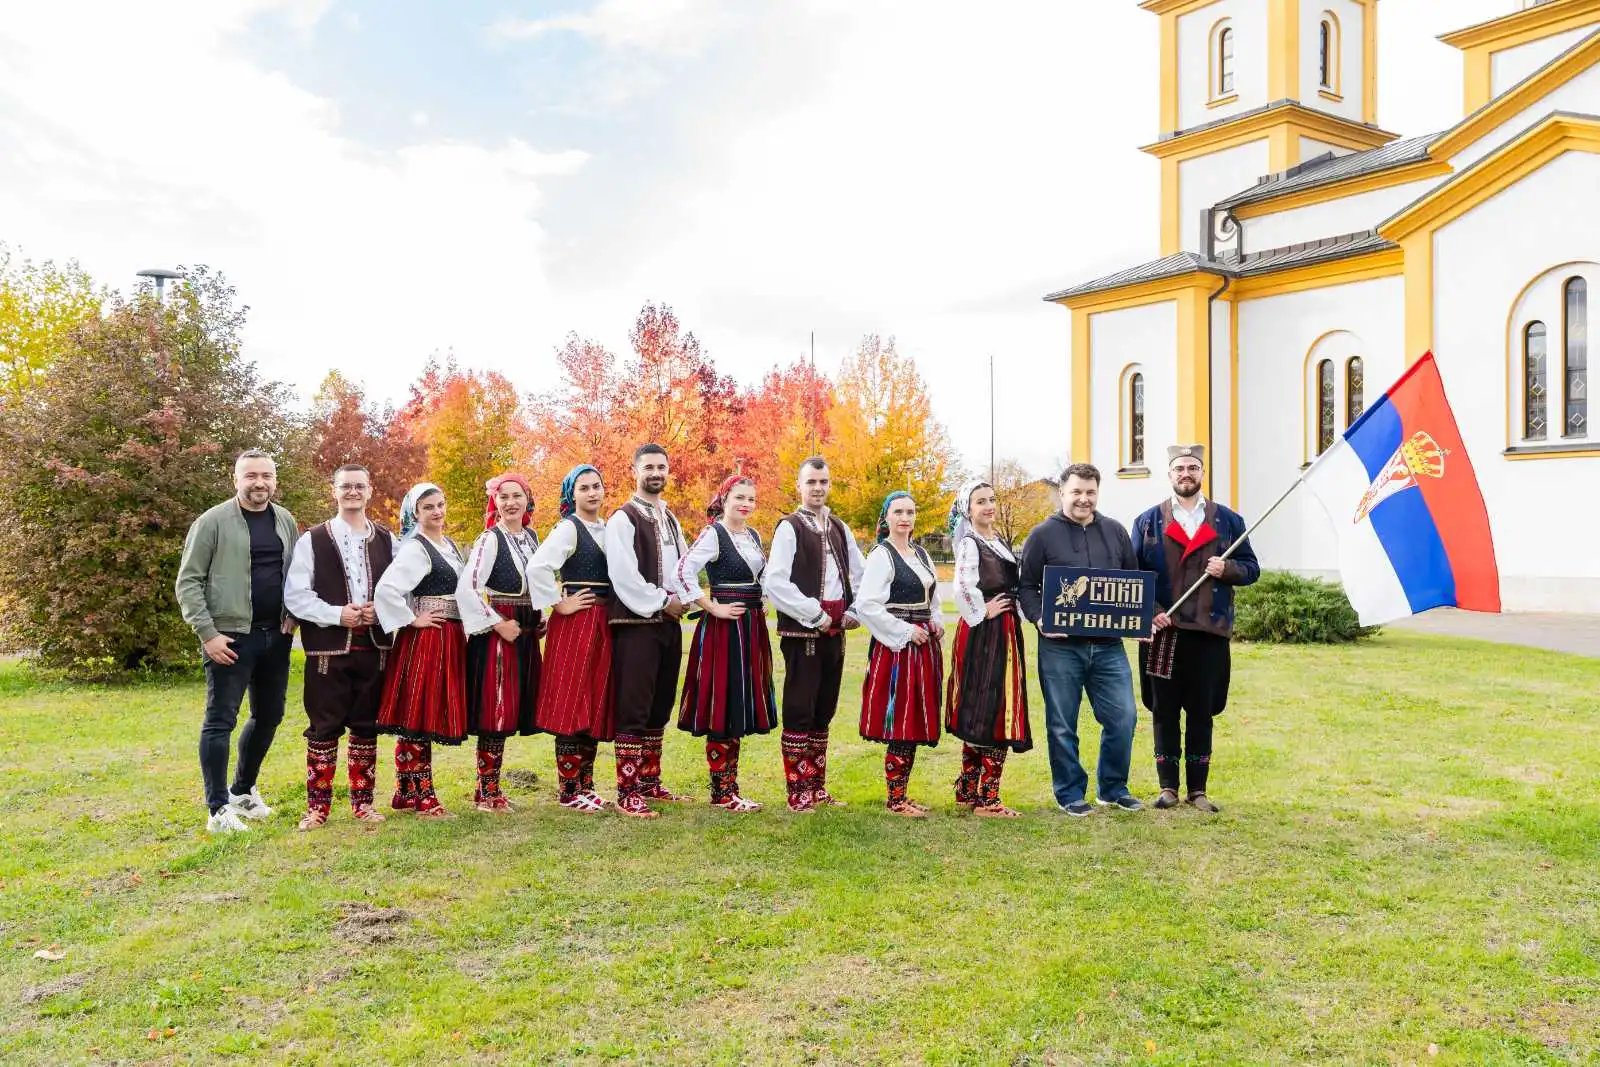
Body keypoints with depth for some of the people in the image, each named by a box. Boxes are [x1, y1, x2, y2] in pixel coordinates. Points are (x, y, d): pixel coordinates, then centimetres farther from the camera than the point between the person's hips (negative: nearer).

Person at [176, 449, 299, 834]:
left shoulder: (285, 521, 9)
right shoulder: (213, 522, -7)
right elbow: (188, 582, -7)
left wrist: (294, 615, 2)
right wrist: (207, 633, -13)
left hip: (275, 636, 6)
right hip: (230, 636, -6)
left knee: (269, 715, 13)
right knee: (220, 720, -2)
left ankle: (243, 791, 32)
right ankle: (218, 809, 5)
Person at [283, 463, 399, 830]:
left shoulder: (387, 541, 10)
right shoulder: (312, 540, 0)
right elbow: (294, 596, -4)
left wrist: (381, 611, -8)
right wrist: (336, 614, -14)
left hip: (374, 646, 3)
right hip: (328, 648, -2)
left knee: (366, 727, 9)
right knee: (324, 727, 1)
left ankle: (362, 801, 19)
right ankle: (318, 805, 11)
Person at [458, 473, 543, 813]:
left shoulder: (531, 537, 11)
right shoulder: (490, 539, -11)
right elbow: (466, 588, -20)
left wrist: (540, 619, 12)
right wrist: (498, 624, -17)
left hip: (526, 632, 7)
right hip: (496, 633, -7)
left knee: (510, 711, 11)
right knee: (495, 711, -5)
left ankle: (491, 788, 21)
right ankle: (486, 793, 5)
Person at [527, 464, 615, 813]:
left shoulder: (607, 530, 13)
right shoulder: (568, 528, -8)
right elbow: (537, 567, -22)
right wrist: (560, 605, -14)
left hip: (603, 625, 7)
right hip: (575, 624, -7)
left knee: (596, 705, 10)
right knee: (572, 705, -3)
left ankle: (585, 784, 19)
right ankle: (568, 790, 4)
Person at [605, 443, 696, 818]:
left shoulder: (670, 520, 17)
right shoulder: (623, 519, -7)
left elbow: (684, 566, 16)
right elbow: (624, 576, -16)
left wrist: (683, 600, -3)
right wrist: (662, 603, -11)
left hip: (669, 623, 8)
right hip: (636, 624, -8)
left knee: (659, 708, 13)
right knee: (633, 710, -6)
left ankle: (650, 781, 23)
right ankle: (628, 793, -2)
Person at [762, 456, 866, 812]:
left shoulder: (839, 529, 13)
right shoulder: (789, 528, -6)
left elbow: (862, 575, 19)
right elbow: (774, 583, -15)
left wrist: (853, 612, 5)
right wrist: (814, 614, -14)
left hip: (834, 632, 6)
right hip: (802, 631, -6)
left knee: (824, 712, 12)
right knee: (799, 712, -1)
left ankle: (817, 786, 21)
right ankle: (798, 792, 6)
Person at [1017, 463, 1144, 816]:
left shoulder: (1115, 532, 12)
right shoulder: (1043, 535, 1)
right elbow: (1026, 587, 1)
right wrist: (1039, 619, -15)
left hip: (1108, 645, 3)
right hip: (1060, 646, -3)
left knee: (1122, 717, 4)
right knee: (1063, 725, 5)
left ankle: (1112, 787, 22)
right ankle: (1070, 793, 18)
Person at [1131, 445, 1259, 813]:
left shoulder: (1228, 521, 9)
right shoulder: (1148, 521, 7)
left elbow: (1251, 568, 10)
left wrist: (1227, 569, -11)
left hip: (1210, 631, 0)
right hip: (1163, 631, 0)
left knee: (1202, 711, 5)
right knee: (1164, 711, 4)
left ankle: (1198, 789, 15)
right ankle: (1168, 787, 14)